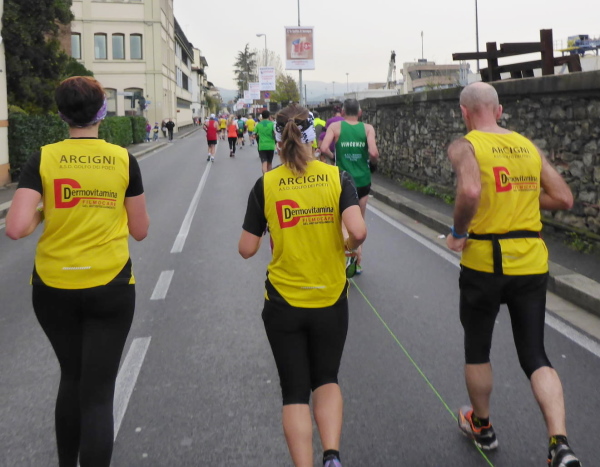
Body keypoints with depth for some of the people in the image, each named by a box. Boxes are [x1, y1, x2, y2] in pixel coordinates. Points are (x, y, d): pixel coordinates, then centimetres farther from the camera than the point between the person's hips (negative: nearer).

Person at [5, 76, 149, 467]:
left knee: (72, 378, 24)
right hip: (111, 288, -2)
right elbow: (140, 230, 2)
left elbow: (16, 228, -15)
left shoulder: (43, 159, -6)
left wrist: (44, 212, 5)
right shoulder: (124, 159, -5)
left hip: (53, 288, 2)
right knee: (98, 393, 5)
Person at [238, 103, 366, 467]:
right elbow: (358, 231, -19)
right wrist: (349, 246, 3)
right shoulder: (337, 177, -6)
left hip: (283, 302, -1)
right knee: (327, 379, 22)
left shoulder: (266, 184, -7)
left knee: (295, 391, 13)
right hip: (331, 299, 1)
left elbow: (247, 249, -4)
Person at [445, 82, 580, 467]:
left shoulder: (466, 146, -7)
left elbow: (470, 192, -27)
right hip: (532, 262, 4)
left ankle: (482, 426, 36)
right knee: (535, 356, 10)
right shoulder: (528, 146, 9)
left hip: (484, 261, -4)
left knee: (477, 351, 18)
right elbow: (564, 198, 9)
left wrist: (458, 233, -11)